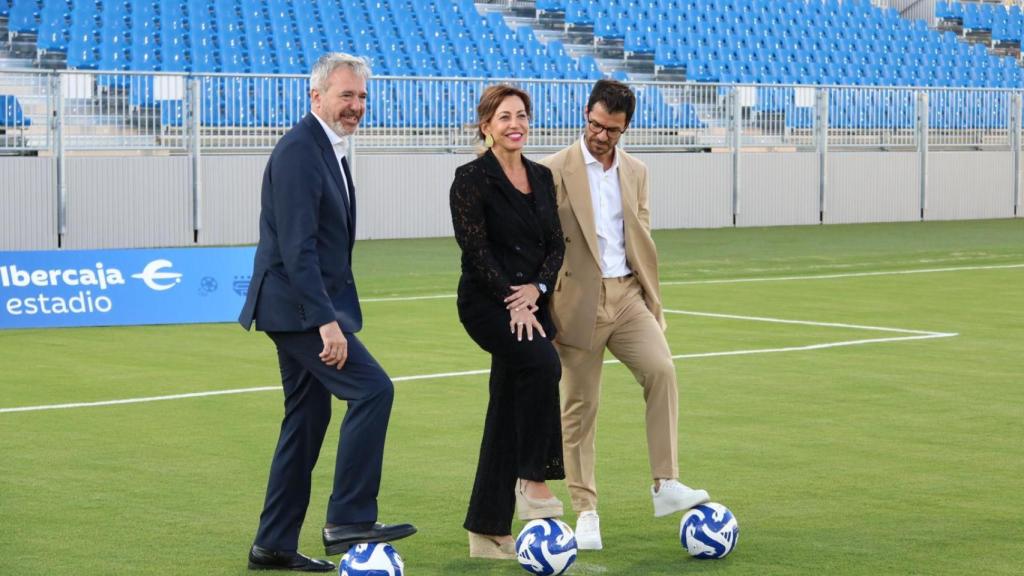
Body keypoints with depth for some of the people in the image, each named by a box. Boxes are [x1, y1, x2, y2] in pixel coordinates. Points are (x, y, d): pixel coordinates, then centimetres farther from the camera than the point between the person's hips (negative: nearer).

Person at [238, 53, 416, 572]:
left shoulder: (327, 149, 16)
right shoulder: (299, 150, -16)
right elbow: (297, 247, -23)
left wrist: (330, 314, 21)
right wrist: (327, 320, -27)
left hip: (309, 307, 10)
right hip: (299, 307, -10)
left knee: (306, 421, 11)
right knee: (371, 389, -16)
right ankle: (348, 520, -13)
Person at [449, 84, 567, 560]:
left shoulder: (541, 177, 12)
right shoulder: (472, 179, -6)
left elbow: (556, 243, 9)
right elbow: (476, 250, -12)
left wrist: (536, 288, -9)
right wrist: (513, 303, -18)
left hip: (530, 303, 6)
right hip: (487, 303, -6)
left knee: (508, 418, 6)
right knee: (543, 363, -31)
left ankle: (487, 534, 11)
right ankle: (533, 481, -20)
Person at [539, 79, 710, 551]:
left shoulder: (635, 172, 11)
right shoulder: (554, 171, -4)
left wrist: (653, 302, 14)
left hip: (627, 294, 3)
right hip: (579, 300, -3)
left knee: (661, 369, -19)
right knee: (580, 407, 2)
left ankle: (665, 486, -18)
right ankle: (586, 511, 11)